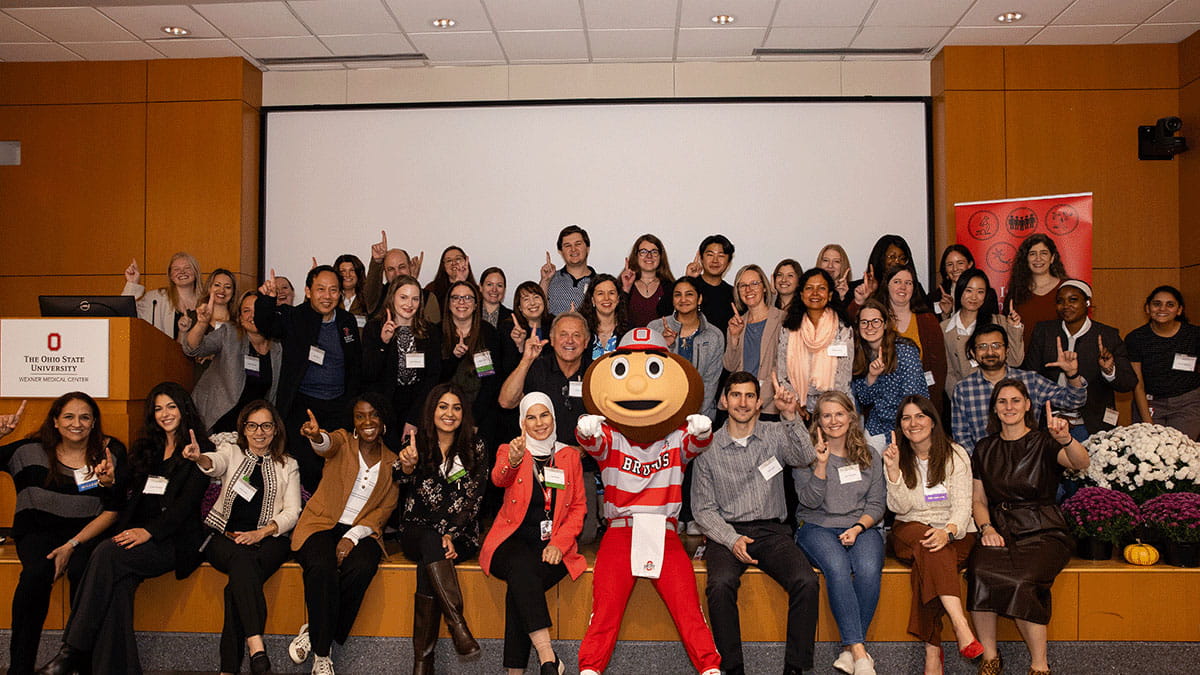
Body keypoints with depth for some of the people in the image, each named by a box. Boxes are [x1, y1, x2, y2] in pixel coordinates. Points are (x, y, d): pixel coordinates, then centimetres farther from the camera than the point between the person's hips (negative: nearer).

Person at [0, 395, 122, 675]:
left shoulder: (110, 452, -1)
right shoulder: (32, 450, 1)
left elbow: (112, 512, -3)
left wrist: (71, 545, -13)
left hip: (87, 532, -1)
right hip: (38, 530, 1)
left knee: (82, 571, -32)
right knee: (36, 573, -31)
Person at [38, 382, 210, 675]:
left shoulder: (200, 449, 4)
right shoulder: (145, 448, 23)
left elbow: (188, 502, -7)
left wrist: (149, 531, -19)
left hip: (175, 540, -5)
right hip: (137, 534, 5)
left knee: (107, 553, -30)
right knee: (118, 584, -28)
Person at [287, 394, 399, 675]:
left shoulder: (392, 462, 10)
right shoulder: (343, 442, 4)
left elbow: (385, 508, 3)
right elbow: (327, 444, -22)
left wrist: (353, 537, -14)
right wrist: (316, 436, -48)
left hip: (360, 531, 2)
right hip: (322, 524, -2)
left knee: (362, 568, -31)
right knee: (322, 568, -33)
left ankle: (316, 632, -10)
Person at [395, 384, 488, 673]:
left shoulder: (474, 448, 5)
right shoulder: (418, 441, 6)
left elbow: (472, 499, -1)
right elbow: (402, 479, -12)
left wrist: (450, 535, -15)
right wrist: (407, 463, -37)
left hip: (459, 534, -1)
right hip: (417, 530, 1)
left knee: (430, 557, -31)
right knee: (430, 542, -34)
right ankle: (457, 623, -41)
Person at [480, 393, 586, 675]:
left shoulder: (569, 456, 14)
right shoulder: (509, 451, 10)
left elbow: (578, 507, 11)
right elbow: (499, 478, -15)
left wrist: (559, 544, -6)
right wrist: (513, 461, -39)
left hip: (552, 546, 1)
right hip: (512, 542, -1)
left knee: (521, 585, -31)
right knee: (522, 566, -36)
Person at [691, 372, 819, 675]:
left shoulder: (776, 434, 9)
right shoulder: (708, 448, 6)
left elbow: (805, 457, -12)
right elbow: (703, 508, 4)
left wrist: (791, 416, -26)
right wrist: (732, 539, -12)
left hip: (772, 531, 1)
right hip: (726, 533, -1)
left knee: (807, 582, -26)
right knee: (721, 585, -31)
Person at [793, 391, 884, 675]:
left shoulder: (869, 457, 13)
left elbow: (876, 504, 10)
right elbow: (811, 501, -5)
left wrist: (858, 527, -9)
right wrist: (821, 464, -17)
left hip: (861, 527, 2)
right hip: (817, 527, -2)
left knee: (869, 569, -31)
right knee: (837, 566, -34)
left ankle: (850, 648, -23)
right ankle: (860, 651, -33)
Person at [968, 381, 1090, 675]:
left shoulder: (1043, 443, 4)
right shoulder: (985, 449, 16)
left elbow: (1081, 463, -18)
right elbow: (978, 499, 17)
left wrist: (1066, 439, -39)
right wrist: (986, 527, -3)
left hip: (1042, 532, -3)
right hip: (1000, 530, 3)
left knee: (1023, 580, -33)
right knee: (979, 572, -30)